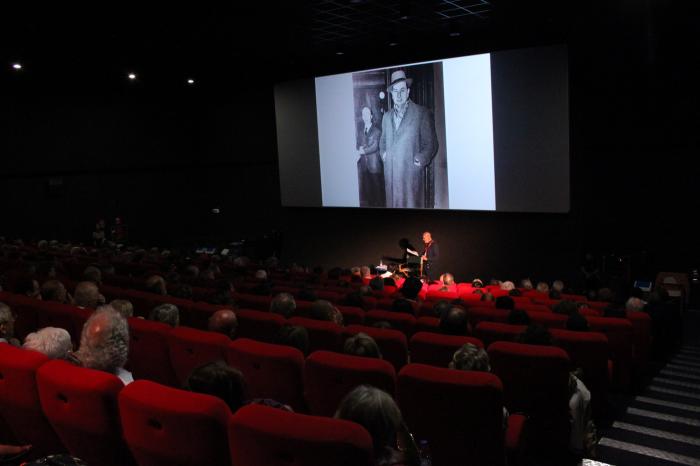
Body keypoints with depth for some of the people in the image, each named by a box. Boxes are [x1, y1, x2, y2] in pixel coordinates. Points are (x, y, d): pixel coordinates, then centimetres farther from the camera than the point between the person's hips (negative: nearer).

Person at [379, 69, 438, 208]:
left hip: (412, 174, -4)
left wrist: (421, 160, -11)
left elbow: (431, 144, 2)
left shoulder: (422, 113, 0)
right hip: (391, 175, 4)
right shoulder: (387, 116, 16)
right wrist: (383, 154, 10)